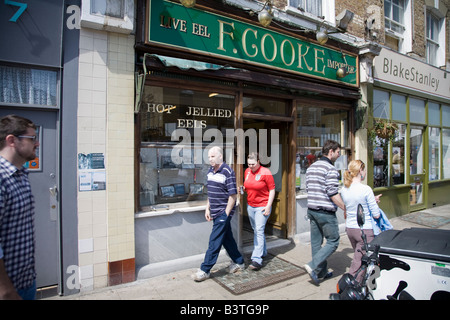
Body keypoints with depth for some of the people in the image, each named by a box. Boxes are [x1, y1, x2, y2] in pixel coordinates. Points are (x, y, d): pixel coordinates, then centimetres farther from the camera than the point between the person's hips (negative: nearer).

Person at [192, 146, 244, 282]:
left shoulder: (228, 172, -15)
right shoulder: (210, 171, 10)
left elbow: (233, 195, -15)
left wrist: (226, 213, -16)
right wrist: (207, 209, 12)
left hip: (223, 213, -8)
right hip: (215, 213, 8)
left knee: (214, 242, -2)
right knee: (227, 239, 17)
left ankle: (204, 270, 9)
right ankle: (239, 262, 32)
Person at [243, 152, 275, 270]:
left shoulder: (265, 173, -12)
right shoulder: (247, 171, 7)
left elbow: (272, 190, -9)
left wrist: (268, 206, -15)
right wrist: (243, 188, -2)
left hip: (262, 206, -7)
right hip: (250, 205, 7)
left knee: (259, 231, -10)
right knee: (256, 230, 16)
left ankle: (257, 260, -10)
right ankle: (263, 251, 34)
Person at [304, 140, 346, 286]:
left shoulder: (311, 167, 12)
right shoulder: (331, 169, -14)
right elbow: (333, 194, -18)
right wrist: (345, 208, -8)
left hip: (312, 210, 8)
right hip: (326, 212, -8)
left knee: (316, 242, 13)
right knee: (333, 241, 6)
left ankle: (322, 272, 25)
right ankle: (313, 266, -2)